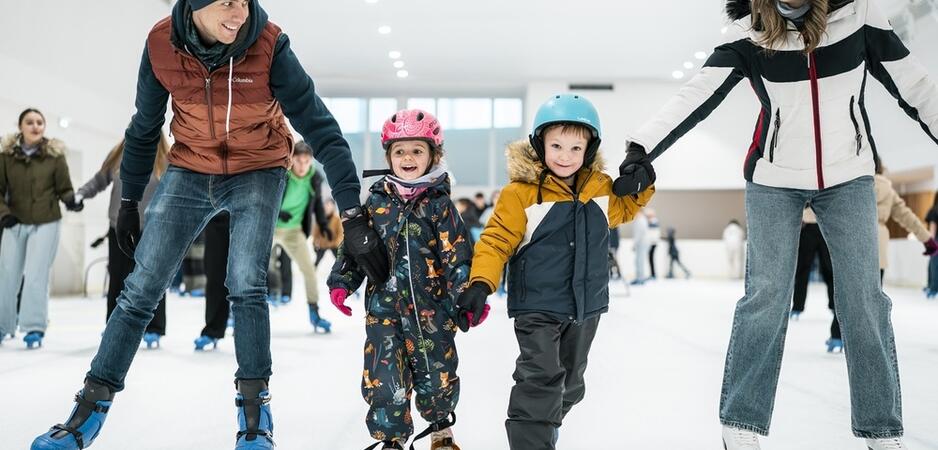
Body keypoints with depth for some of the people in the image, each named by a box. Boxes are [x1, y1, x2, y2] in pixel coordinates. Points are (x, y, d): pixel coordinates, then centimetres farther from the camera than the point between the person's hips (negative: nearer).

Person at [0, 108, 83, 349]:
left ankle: (34, 328, 5)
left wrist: (71, 200, -22)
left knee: (36, 274, -6)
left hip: (46, 223, -2)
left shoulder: (54, 155, -7)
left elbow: (64, 188, -1)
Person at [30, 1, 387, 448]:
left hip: (256, 172, -2)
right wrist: (129, 201, 9)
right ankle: (90, 409, 12)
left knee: (245, 284, -19)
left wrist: (353, 214, -26)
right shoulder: (161, 43, -14)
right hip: (189, 171, 3)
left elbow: (318, 126, -22)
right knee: (140, 289, 0)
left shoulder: (268, 45, -22)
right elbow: (145, 126, 2)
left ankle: (254, 409, -3)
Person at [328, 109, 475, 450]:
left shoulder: (438, 204, -3)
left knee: (436, 375, 10)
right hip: (383, 307, 2)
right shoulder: (377, 200, 4)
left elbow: (458, 254, -6)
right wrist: (341, 282, 5)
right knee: (383, 377, -1)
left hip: (430, 308, -1)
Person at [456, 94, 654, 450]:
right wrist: (480, 284, -26)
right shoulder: (521, 192, -15)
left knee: (570, 382, 20)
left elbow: (624, 208, 24)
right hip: (538, 307, -6)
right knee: (541, 378, -15)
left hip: (587, 305, 6)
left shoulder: (600, 188, 2)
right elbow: (497, 241, -14)